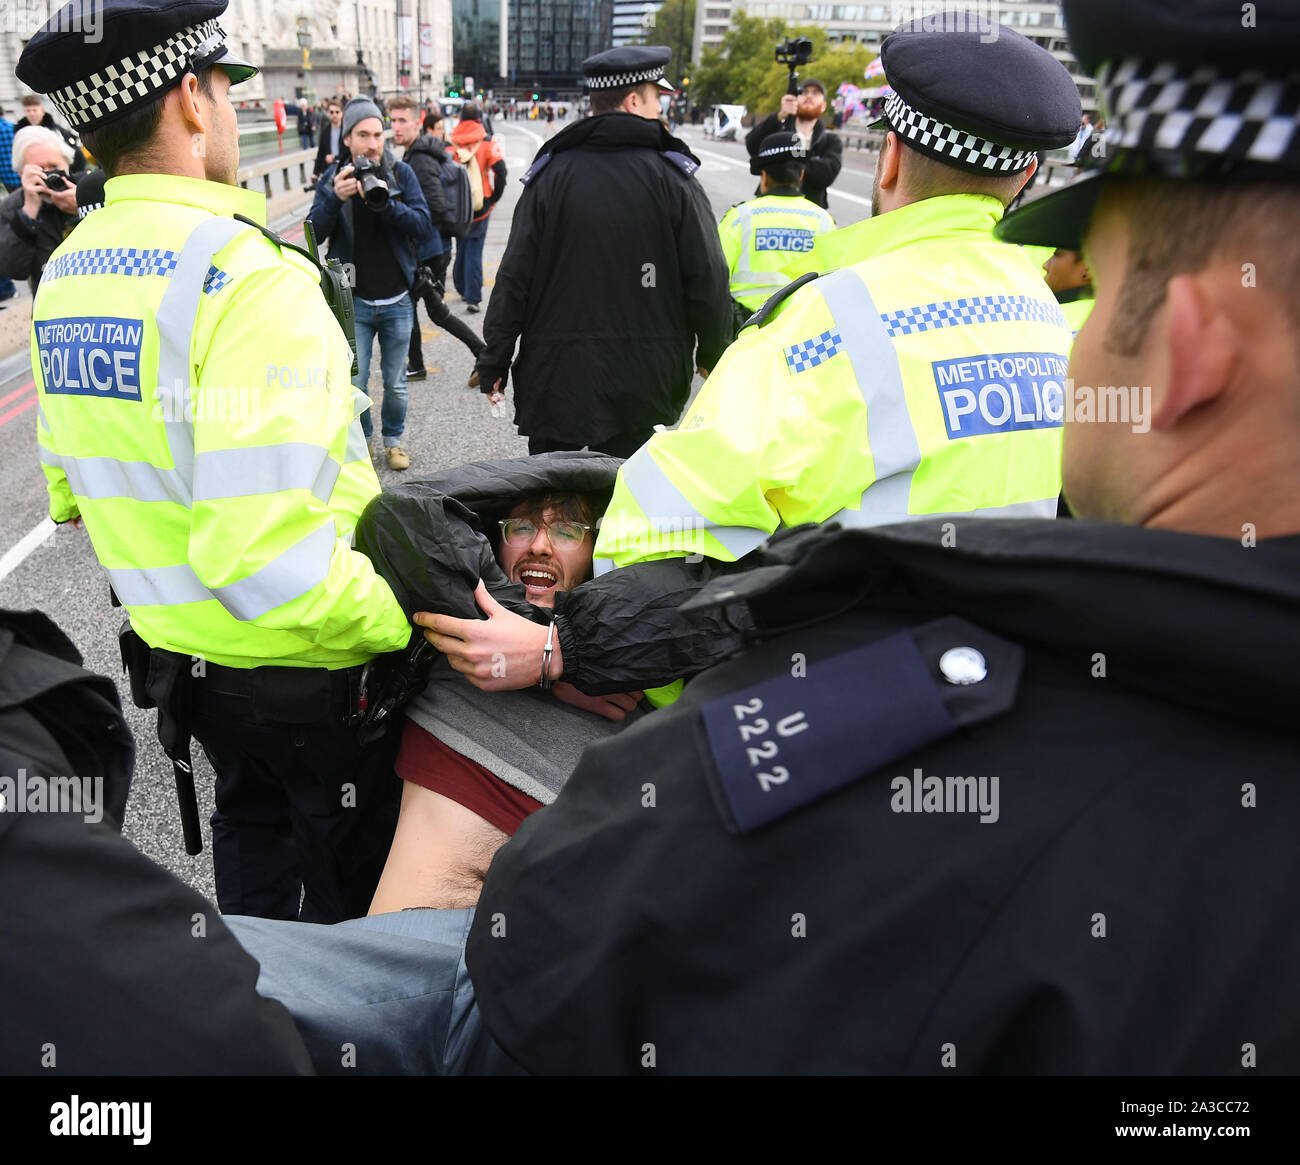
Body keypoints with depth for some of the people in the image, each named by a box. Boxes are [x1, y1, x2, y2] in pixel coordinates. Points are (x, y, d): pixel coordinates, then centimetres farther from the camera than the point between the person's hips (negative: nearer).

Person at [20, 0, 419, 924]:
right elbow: (269, 552, -33)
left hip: (173, 647, 8)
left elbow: (73, 492, 11)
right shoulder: (247, 276, -25)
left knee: (254, 829, 29)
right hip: (307, 670, -8)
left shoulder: (62, 276, 2)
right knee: (353, 881, 14)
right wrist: (400, 619, -22)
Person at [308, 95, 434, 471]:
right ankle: (361, 439, 22)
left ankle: (393, 439, 32)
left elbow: (424, 228, -11)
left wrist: (387, 202, -27)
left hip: (397, 301, 1)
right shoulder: (334, 178, -2)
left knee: (395, 383, 10)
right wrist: (334, 198, -27)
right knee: (355, 383, -1)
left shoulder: (401, 173, -2)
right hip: (354, 302, 0)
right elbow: (314, 233, -9)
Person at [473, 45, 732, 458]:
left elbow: (514, 278, -3)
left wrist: (494, 362, 5)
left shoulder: (550, 175, -2)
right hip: (643, 377, 0)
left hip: (556, 374, 1)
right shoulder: (674, 177, -4)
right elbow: (707, 280, -3)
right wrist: (714, 354, 12)